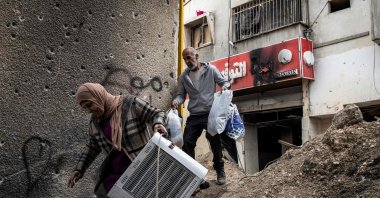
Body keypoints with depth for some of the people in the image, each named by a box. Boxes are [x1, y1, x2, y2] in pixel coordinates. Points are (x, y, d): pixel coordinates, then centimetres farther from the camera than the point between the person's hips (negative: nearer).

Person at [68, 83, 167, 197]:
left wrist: (158, 124, -32)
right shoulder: (96, 121, 6)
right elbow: (93, 147, 17)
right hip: (117, 172, 6)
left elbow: (157, 114, -10)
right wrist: (79, 169, 9)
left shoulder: (131, 104, -11)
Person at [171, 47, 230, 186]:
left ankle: (220, 171, 22)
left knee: (215, 142, 3)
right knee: (187, 142, -1)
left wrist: (224, 86, -21)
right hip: (194, 116, 3)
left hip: (211, 113, -3)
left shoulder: (211, 69, -2)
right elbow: (181, 94, 8)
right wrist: (176, 101, -14)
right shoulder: (184, 76, 7)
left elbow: (224, 81, 3)